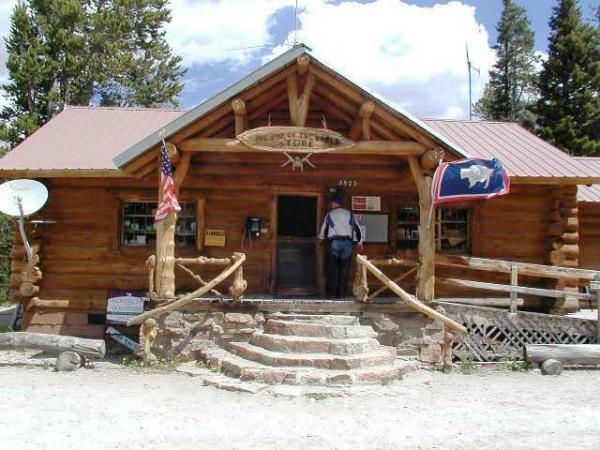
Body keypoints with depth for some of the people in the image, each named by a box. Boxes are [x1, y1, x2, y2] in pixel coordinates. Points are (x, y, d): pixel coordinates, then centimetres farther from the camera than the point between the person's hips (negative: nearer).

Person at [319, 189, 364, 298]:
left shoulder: (330, 215, 5)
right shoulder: (349, 214, 10)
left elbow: (324, 228, 15)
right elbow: (357, 228, 10)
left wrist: (321, 238, 35)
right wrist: (360, 242, 18)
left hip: (334, 242, -2)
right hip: (347, 242, 2)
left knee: (333, 269, 6)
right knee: (344, 269, 5)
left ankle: (332, 292, 4)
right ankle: (341, 293, 4)